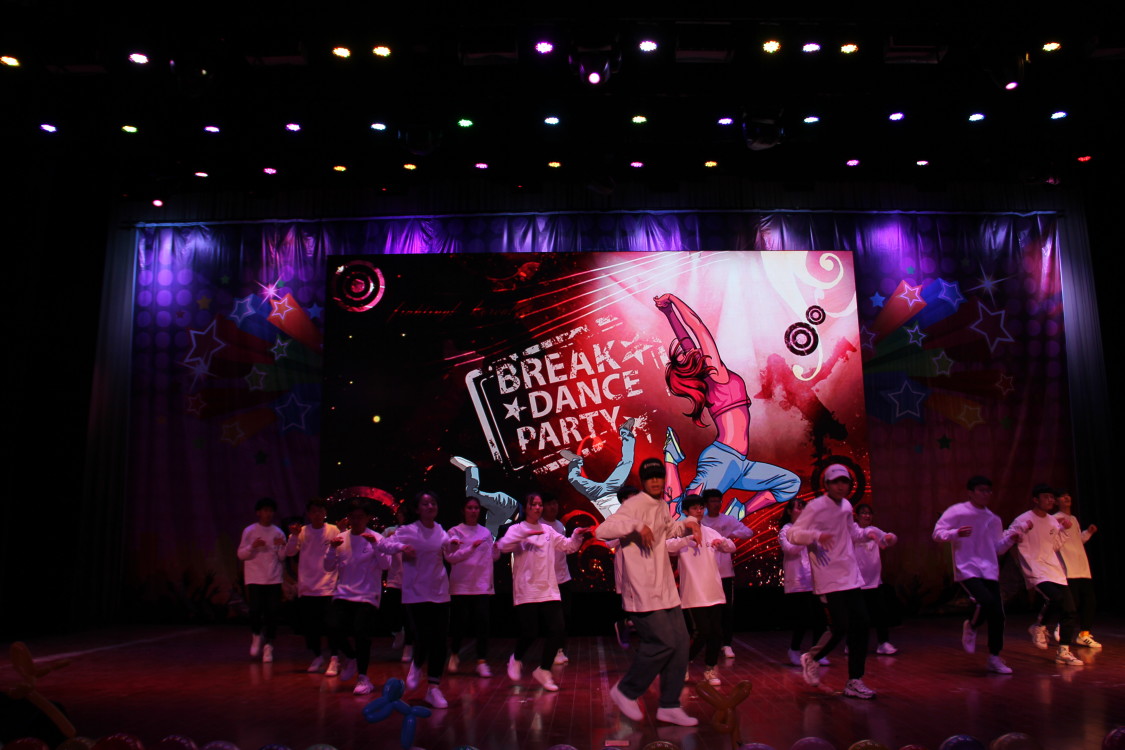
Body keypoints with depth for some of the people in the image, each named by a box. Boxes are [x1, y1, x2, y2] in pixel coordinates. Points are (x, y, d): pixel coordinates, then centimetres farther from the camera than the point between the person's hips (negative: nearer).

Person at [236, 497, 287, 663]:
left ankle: (268, 645, 11)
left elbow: (282, 557, 8)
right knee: (255, 610, -10)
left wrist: (282, 546, -12)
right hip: (254, 579, -1)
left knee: (272, 612, -1)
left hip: (274, 579, 2)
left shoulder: (278, 533, 7)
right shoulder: (249, 531, 2)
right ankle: (256, 635, 19)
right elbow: (241, 554, 0)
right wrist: (252, 546, -17)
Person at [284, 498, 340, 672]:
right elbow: (289, 552, -3)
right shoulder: (302, 532, 5)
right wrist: (294, 536, -17)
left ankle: (333, 658, 10)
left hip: (327, 586, -3)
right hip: (306, 587, 3)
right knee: (308, 625, 9)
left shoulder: (333, 530, -1)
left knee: (328, 623, -7)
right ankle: (318, 656, 28)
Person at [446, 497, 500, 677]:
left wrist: (498, 547, -6)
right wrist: (471, 548, -18)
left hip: (482, 585, 3)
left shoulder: (486, 532, 13)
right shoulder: (455, 532, 2)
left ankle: (482, 662, 1)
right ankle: (454, 654, 27)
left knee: (483, 623, -5)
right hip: (461, 585, -3)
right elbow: (450, 557, -9)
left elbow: (493, 557, 13)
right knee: (460, 623, 0)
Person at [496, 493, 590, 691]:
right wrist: (525, 534, -29)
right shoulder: (517, 529, 1)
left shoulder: (548, 530, 14)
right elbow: (503, 546, -17)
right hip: (526, 591, -4)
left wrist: (577, 536, -8)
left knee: (557, 630, -4)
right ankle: (516, 660, 27)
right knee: (530, 632, -7)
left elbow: (567, 546, 12)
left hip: (549, 589, 4)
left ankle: (543, 670, 16)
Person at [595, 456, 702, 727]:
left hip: (664, 587, 9)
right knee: (663, 643, -9)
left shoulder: (662, 506, 12)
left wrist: (688, 523, 15)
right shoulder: (635, 505, -14)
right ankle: (626, 691, 13)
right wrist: (637, 525, -33)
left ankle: (669, 706, 19)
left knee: (680, 642, 7)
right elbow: (603, 530, -24)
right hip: (642, 590, -9)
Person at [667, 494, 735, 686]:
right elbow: (667, 547, -20)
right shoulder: (681, 533, -2)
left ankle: (710, 668, 23)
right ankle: (685, 662, 16)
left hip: (714, 592, 5)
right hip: (693, 594, -4)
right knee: (703, 632, -9)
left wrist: (722, 542, -13)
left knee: (716, 632, 4)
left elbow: (731, 548, 8)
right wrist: (689, 538, -30)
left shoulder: (710, 532, 12)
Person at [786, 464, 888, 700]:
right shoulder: (816, 507, -12)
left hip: (851, 576, 7)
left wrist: (868, 532, 6)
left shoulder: (846, 507, 11)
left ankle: (854, 681, 17)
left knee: (860, 624, 4)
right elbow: (793, 534, -15)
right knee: (840, 627, -10)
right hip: (829, 578, -7)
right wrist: (816, 535, -33)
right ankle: (812, 658, 18)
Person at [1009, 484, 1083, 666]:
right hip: (1036, 573, -7)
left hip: (1056, 572, 7)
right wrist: (1023, 529, -25)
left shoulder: (1053, 521, 15)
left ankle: (1064, 652, 16)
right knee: (1057, 599, -29)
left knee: (1070, 612, 3)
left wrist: (1065, 530, 11)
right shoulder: (1024, 519, -7)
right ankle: (1040, 628, 0)